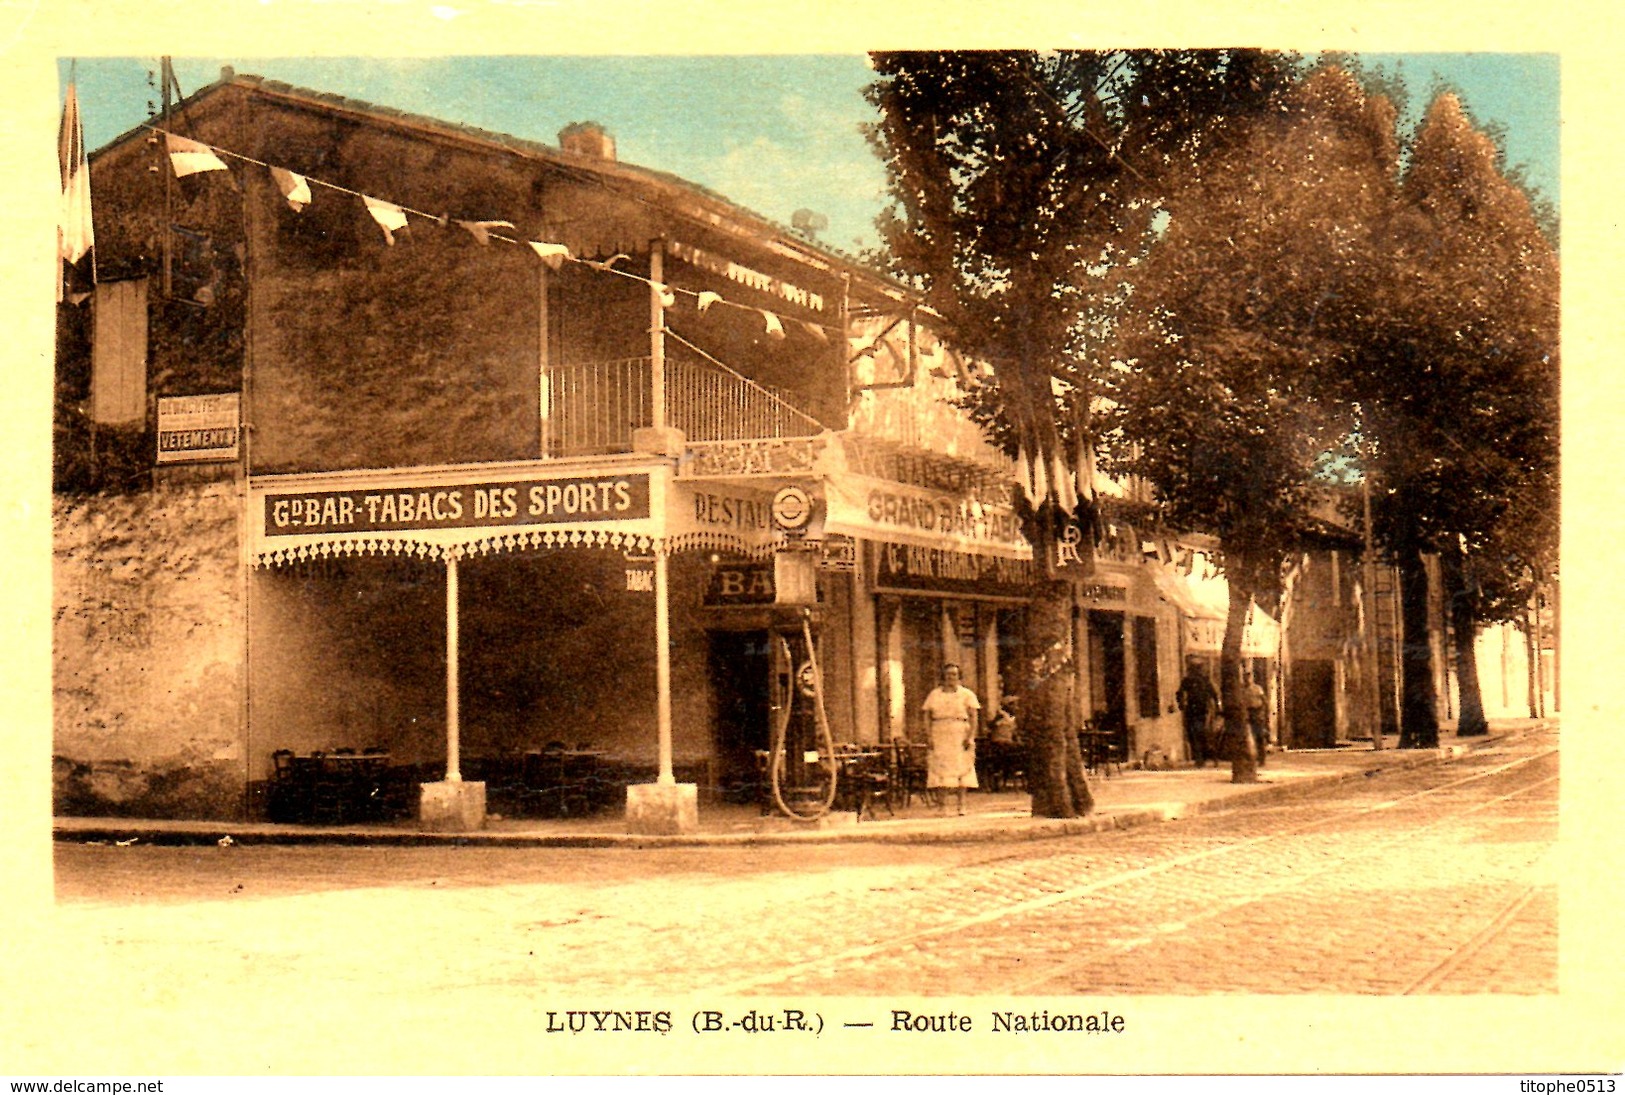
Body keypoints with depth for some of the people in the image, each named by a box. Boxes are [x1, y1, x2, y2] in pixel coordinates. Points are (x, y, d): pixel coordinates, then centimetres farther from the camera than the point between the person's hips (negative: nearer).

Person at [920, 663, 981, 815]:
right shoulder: (934, 694, 12)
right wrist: (929, 736, -5)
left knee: (962, 769, -4)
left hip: (960, 736, -1)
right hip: (940, 735, 1)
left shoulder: (967, 694, 8)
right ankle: (943, 805, -6)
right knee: (940, 770, -6)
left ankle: (962, 805, -1)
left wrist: (971, 737, -10)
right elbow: (927, 716, 7)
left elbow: (974, 716, 1)